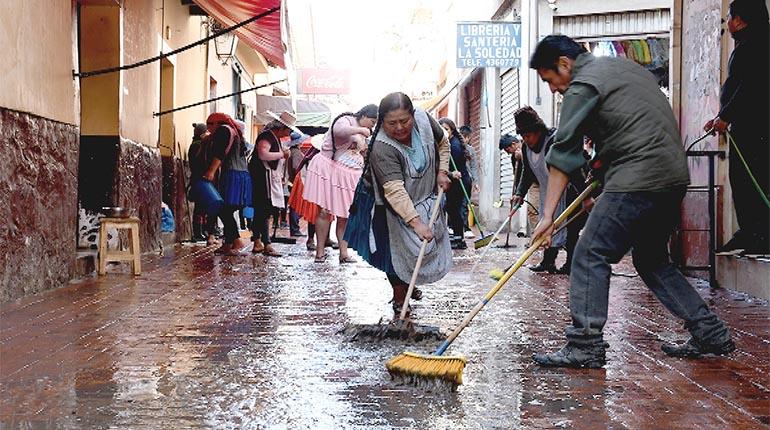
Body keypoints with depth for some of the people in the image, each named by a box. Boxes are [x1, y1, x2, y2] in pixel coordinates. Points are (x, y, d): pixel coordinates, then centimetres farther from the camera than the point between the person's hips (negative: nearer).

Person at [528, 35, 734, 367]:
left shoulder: (583, 86, -5)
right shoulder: (622, 66, 23)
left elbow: (562, 155, -8)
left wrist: (548, 215, -8)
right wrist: (601, 170, 26)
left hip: (638, 180, -10)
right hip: (675, 177, 10)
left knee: (590, 257, -6)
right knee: (652, 260, 19)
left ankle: (585, 346, -8)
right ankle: (711, 335, 20)